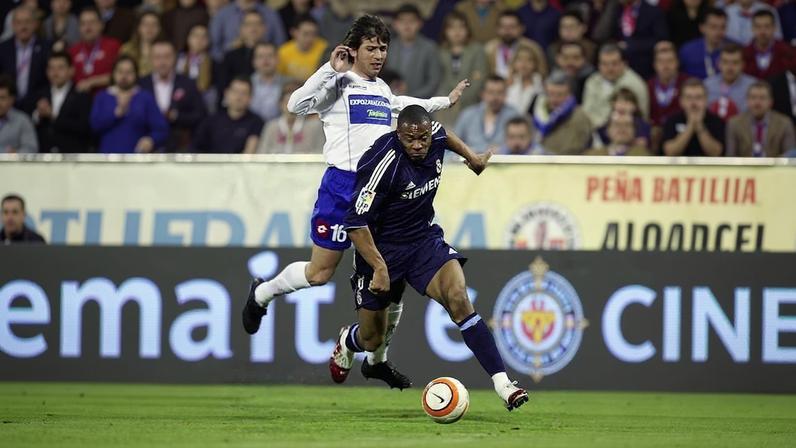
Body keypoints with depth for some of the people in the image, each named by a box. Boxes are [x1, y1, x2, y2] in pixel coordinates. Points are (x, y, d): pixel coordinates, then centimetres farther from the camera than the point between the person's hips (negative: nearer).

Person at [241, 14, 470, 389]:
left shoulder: (382, 90, 17)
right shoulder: (339, 83, -4)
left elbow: (401, 105, 42)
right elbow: (297, 105, -20)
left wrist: (445, 102, 48)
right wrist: (331, 70, -23)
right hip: (343, 186, -6)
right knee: (320, 272, -2)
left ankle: (377, 359, 14)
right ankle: (261, 294, 27)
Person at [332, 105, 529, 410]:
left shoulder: (436, 138, -10)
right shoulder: (384, 164, -29)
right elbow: (355, 224, -26)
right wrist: (380, 268, -31)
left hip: (424, 239, 4)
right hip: (381, 249, -4)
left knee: (458, 300, -23)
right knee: (372, 340, 10)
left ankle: (502, 383, -26)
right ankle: (347, 341, 50)